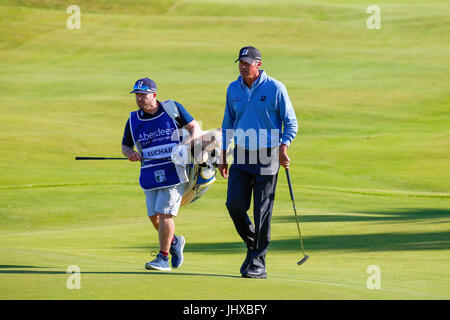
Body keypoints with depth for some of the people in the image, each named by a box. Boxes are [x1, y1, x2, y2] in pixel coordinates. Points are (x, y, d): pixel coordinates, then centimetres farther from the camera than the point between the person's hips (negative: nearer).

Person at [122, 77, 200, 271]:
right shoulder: (133, 120, 6)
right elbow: (125, 145, 15)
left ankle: (163, 258, -4)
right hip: (150, 174, 4)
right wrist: (130, 153, -9)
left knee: (164, 213, -11)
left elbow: (194, 127, 5)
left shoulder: (173, 109, -3)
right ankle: (174, 242, 32)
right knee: (154, 216, 3)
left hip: (174, 172, -4)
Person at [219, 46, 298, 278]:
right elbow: (228, 124, 18)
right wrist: (223, 156, 15)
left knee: (262, 211, -3)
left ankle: (258, 263, 2)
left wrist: (283, 148, -16)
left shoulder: (275, 89, -5)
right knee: (234, 204, -7)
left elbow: (290, 122, -1)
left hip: (267, 157, -4)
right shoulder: (233, 89, 8)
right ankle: (252, 245, 18)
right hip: (241, 155, 4)